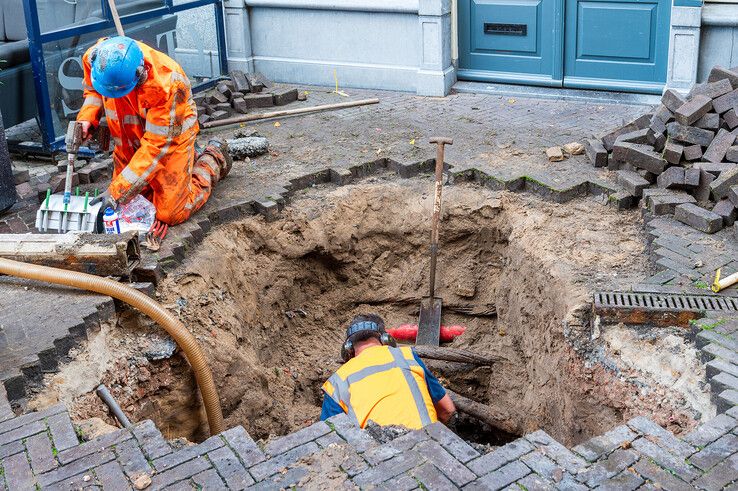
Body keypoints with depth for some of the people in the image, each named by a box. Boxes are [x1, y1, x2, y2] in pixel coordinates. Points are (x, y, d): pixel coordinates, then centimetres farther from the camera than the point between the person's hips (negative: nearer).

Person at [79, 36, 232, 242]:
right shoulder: (93, 58, -22)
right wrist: (86, 118, -18)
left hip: (170, 135, -6)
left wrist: (118, 191, -34)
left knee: (171, 214, -5)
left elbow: (155, 145, -34)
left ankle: (213, 159, 20)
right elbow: (93, 90, 4)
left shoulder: (164, 83, -39)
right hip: (129, 138, 6)